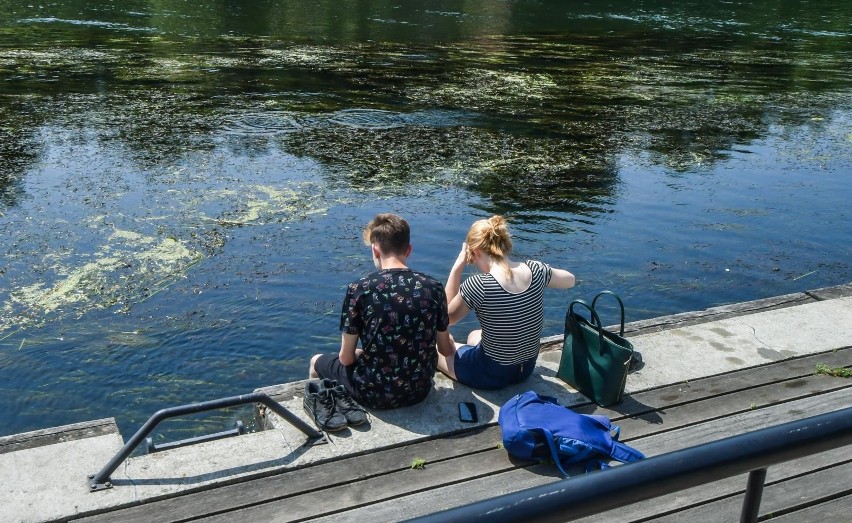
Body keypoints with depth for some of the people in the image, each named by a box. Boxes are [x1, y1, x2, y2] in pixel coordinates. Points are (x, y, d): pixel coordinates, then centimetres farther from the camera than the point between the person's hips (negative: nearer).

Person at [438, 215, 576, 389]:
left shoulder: (478, 285, -28)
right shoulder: (535, 270, -13)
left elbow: (447, 317, -10)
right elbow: (570, 280, 7)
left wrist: (458, 266, -13)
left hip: (490, 374, -5)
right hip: (527, 368, 6)